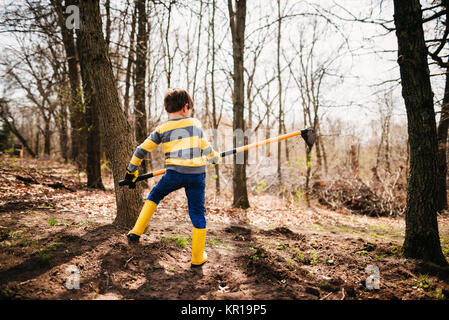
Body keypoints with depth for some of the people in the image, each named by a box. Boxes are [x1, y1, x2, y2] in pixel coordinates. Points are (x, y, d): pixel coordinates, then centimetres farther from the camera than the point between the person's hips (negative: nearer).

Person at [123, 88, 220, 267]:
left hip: (175, 173, 0)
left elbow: (142, 150, 10)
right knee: (198, 215, 10)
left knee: (154, 196, 27)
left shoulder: (162, 129, 8)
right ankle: (198, 258, 17)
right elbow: (206, 148, 16)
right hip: (197, 174, 0)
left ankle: (136, 231, 19)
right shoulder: (196, 123, 9)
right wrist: (215, 158, 37)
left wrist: (131, 171, 21)